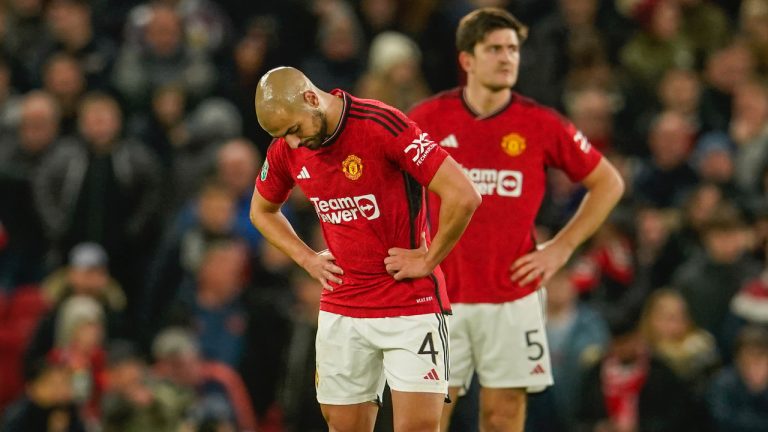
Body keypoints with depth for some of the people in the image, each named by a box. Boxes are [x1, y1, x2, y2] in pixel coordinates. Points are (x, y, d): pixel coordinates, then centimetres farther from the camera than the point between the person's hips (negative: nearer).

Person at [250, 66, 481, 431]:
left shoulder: (384, 126, -19)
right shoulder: (286, 149, 1)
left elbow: (464, 196, -21)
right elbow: (261, 211, 22)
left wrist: (428, 260, -13)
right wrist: (308, 259, 9)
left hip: (411, 304, -5)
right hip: (340, 310, 6)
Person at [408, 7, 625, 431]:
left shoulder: (541, 124, -2)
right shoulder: (429, 118, -1)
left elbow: (608, 183, 8)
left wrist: (561, 247, 1)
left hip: (512, 297, 0)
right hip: (440, 296, 0)